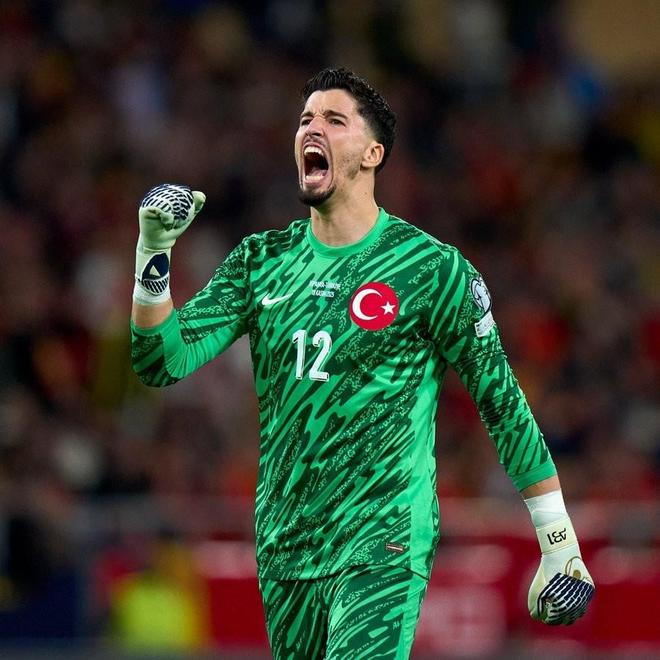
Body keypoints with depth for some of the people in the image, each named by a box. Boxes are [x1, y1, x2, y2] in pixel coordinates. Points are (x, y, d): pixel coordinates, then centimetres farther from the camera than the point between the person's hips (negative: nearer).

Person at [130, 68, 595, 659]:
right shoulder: (261, 261, 8)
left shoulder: (432, 269, -4)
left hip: (382, 549, -5)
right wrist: (153, 254, -14)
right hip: (283, 545, 5)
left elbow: (501, 399, 0)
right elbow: (161, 362, 2)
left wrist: (559, 540, -1)